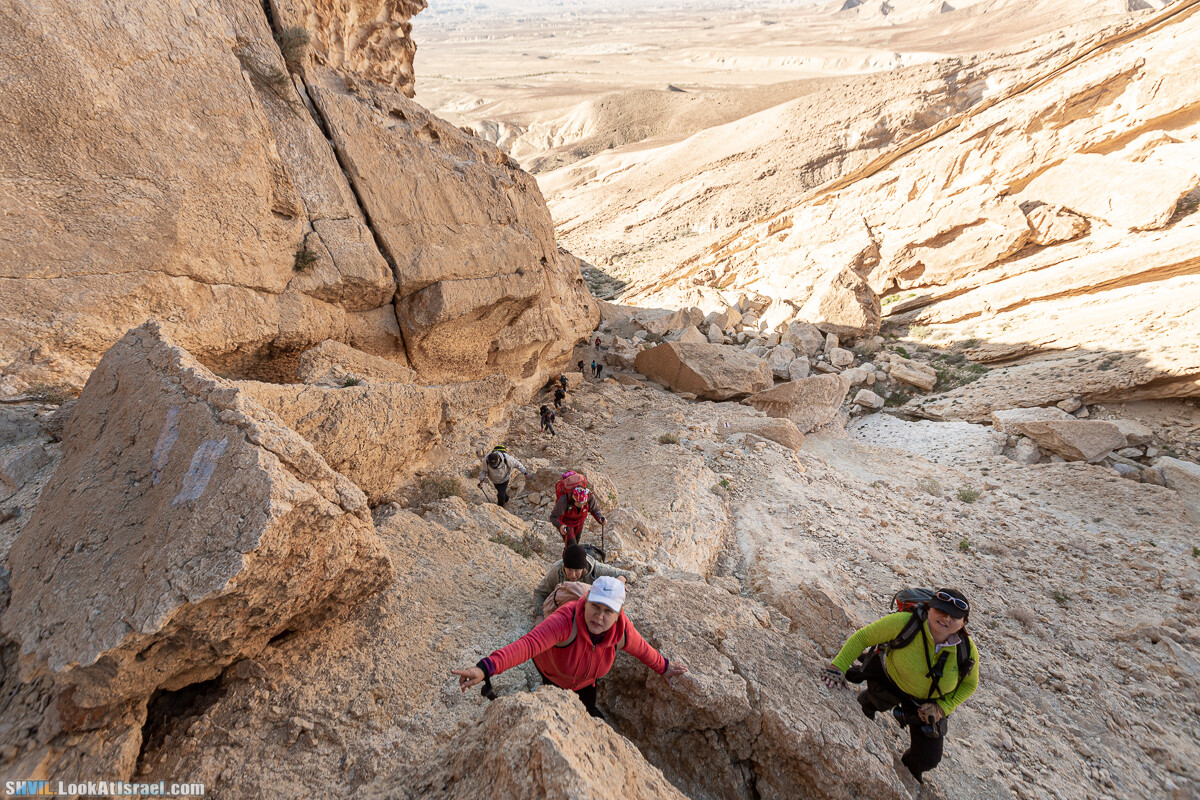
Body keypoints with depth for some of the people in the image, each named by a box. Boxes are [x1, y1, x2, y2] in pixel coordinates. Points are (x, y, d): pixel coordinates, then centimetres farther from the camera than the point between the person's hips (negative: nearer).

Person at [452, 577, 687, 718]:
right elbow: (527, 644, -62)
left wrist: (664, 667, 8)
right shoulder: (566, 622, -49)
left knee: (586, 709, 22)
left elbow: (642, 650, -10)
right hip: (552, 671, -3)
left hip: (585, 679, 3)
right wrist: (486, 668, -76)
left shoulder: (622, 630, -33)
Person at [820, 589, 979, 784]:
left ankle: (910, 768, 44)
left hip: (928, 702, 1)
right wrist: (838, 666, -28)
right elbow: (863, 637, -24)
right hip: (888, 679, -1)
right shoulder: (904, 622, -36)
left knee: (928, 759, 4)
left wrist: (941, 708, -16)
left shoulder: (968, 651, -26)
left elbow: (969, 684, -4)